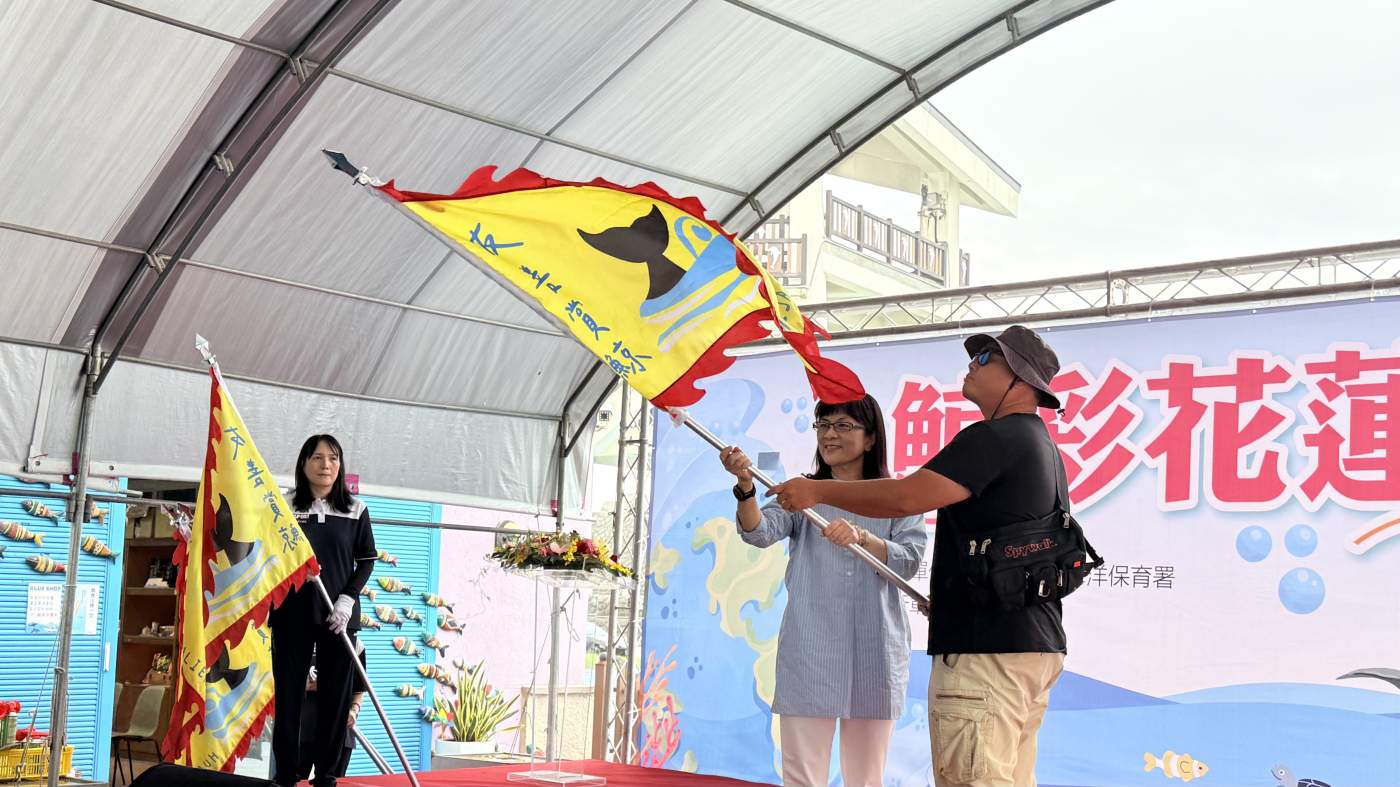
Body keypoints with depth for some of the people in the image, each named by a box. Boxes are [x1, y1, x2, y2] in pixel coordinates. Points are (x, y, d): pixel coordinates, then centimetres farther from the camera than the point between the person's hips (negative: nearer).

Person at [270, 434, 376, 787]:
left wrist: (347, 600, -8)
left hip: (338, 617, 1)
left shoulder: (355, 510, 5)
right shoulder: (286, 508, 3)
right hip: (292, 615, -1)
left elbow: (366, 562, 4)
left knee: (335, 696, 2)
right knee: (289, 693, 2)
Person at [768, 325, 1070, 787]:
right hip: (1034, 644, 11)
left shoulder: (995, 437, -12)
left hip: (987, 648, -11)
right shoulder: (1042, 445, 21)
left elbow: (905, 497, -20)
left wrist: (818, 490, -8)